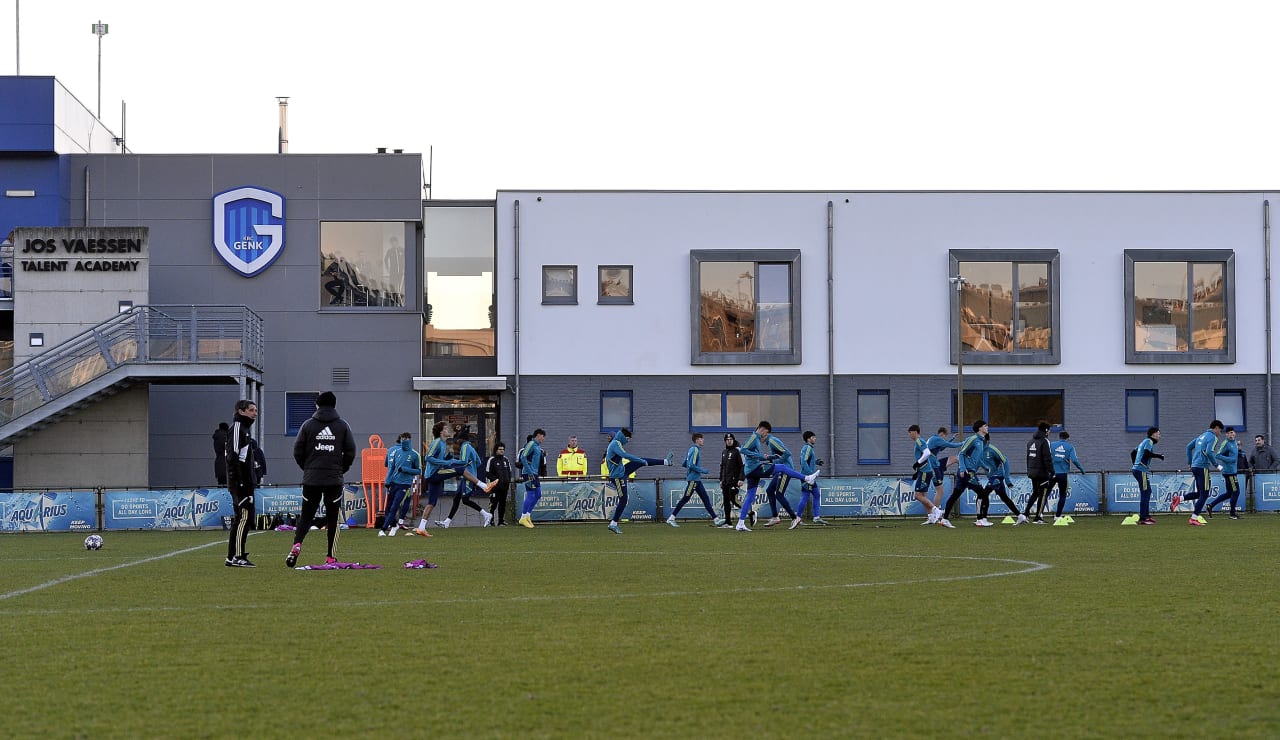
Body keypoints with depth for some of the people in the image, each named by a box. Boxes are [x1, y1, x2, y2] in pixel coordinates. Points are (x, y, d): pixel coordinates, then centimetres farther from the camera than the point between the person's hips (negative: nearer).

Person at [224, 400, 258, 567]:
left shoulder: (245, 428, 22)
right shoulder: (236, 428, -10)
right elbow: (232, 456, -19)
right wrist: (238, 481, -23)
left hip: (246, 482, 10)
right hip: (240, 482, -10)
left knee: (242, 518, 11)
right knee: (244, 516, -12)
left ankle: (233, 557, 14)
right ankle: (237, 557, -12)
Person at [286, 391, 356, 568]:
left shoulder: (308, 425, 3)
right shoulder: (342, 426, 3)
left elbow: (298, 451, 2)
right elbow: (350, 452, 2)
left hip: (311, 479, 1)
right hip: (334, 480, -1)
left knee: (306, 515, 8)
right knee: (333, 518, 6)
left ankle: (297, 545, -16)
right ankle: (330, 557, 5)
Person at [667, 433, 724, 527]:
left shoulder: (692, 449, 15)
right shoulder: (695, 449, -13)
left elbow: (684, 464, 17)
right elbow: (691, 465, -22)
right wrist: (703, 470, -13)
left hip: (697, 480, 10)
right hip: (693, 479, -10)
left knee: (706, 498, 6)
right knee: (685, 499, -5)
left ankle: (715, 519, 5)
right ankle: (671, 518, 1)